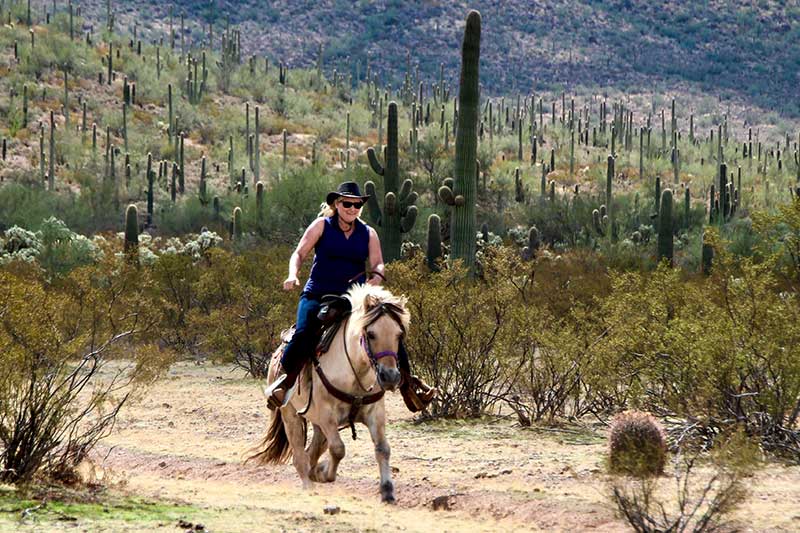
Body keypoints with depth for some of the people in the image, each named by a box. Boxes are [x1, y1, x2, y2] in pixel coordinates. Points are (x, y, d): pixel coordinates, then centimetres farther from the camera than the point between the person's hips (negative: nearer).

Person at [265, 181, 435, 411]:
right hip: (318, 296, -3)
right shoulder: (322, 226, 4)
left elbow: (377, 263, 3)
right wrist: (293, 275, -18)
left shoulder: (368, 234, 12)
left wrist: (377, 276, -22)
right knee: (305, 334, -29)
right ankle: (284, 380, -11)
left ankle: (407, 383, -5)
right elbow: (299, 254, 3)